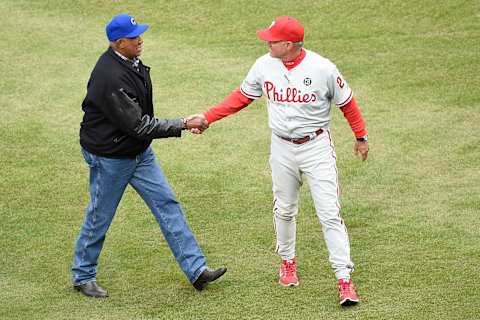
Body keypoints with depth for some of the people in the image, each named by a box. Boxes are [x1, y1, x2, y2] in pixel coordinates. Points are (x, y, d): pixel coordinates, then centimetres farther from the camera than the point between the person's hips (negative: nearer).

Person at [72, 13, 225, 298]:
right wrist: (184, 125, -26)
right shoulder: (111, 77, -31)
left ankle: (197, 270, 6)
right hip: (110, 158, -9)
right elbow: (137, 125, -29)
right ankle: (83, 277, 26)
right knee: (100, 218, 7)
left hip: (140, 152, 9)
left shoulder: (131, 62, -1)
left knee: (167, 204, 5)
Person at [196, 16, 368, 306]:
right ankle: (288, 262, 40)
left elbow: (346, 102, -4)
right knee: (284, 210, 16)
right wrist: (206, 118, -1)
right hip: (283, 149, 4)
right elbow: (241, 97, 5)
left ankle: (345, 280, -4)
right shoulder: (264, 66, -7)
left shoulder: (322, 68, -17)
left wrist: (361, 137, 6)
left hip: (317, 146, -4)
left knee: (330, 214, -7)